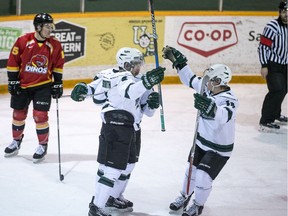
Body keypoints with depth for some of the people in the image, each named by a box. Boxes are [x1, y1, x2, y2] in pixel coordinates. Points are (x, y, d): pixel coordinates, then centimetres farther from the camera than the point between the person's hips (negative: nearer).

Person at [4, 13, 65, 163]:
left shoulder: (55, 45, -8)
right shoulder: (23, 41, -14)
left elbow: (58, 65, 4)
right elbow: (13, 62, -7)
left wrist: (57, 84, 3)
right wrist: (13, 81, -7)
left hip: (43, 85, 0)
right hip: (22, 85, 1)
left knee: (40, 115, -7)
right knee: (18, 114, 13)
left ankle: (43, 145, 11)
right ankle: (16, 142, 35)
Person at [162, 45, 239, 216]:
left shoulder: (229, 99, -32)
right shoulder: (207, 88, -10)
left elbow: (223, 115, -53)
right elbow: (190, 79, 7)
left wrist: (211, 108, -73)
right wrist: (178, 61, 0)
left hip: (219, 148, -7)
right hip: (201, 140, 7)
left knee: (203, 177, -7)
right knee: (191, 170, 17)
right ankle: (185, 196, 44)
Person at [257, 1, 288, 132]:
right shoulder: (272, 27, -18)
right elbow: (262, 46, -17)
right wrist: (264, 66, -21)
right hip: (272, 65, -8)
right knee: (277, 90, -20)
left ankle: (275, 113, 44)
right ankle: (265, 121, -19)